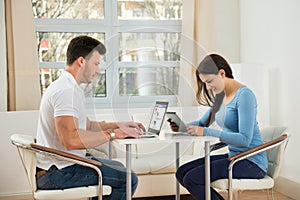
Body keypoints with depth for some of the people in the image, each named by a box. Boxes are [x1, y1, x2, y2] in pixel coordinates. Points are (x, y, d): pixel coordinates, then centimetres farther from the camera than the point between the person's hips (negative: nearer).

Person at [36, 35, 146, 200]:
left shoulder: (65, 86, 15)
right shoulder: (67, 90, -20)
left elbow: (87, 125, 23)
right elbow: (71, 139, -32)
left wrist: (119, 125, 14)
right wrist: (113, 134, -24)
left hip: (56, 166, 11)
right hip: (57, 173, -11)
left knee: (118, 167, 24)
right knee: (128, 179, -11)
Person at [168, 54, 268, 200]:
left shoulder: (244, 95, -17)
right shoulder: (221, 96, 11)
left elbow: (245, 139, -25)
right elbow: (203, 123, 19)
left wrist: (206, 132, -27)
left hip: (251, 162, -9)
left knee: (191, 179, -19)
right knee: (181, 173, 2)